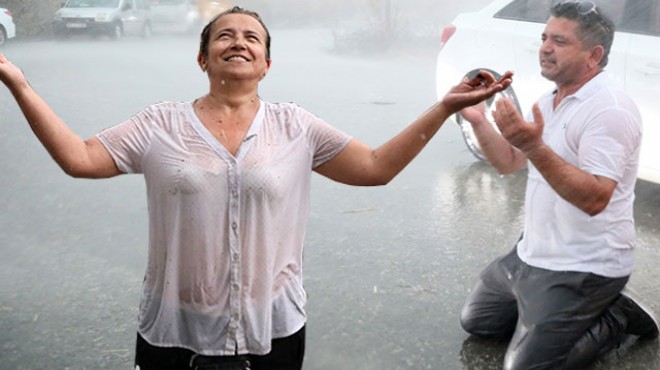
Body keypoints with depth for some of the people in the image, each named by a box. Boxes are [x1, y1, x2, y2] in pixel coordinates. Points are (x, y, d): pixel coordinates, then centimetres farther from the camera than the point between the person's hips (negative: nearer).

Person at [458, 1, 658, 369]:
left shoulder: (609, 108, -22)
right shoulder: (550, 101, 8)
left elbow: (594, 199, -31)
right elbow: (509, 163, 12)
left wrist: (535, 147, -41)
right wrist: (478, 121, -4)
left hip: (582, 269, -9)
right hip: (533, 254, 9)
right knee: (476, 320, 17)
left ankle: (617, 317, 8)